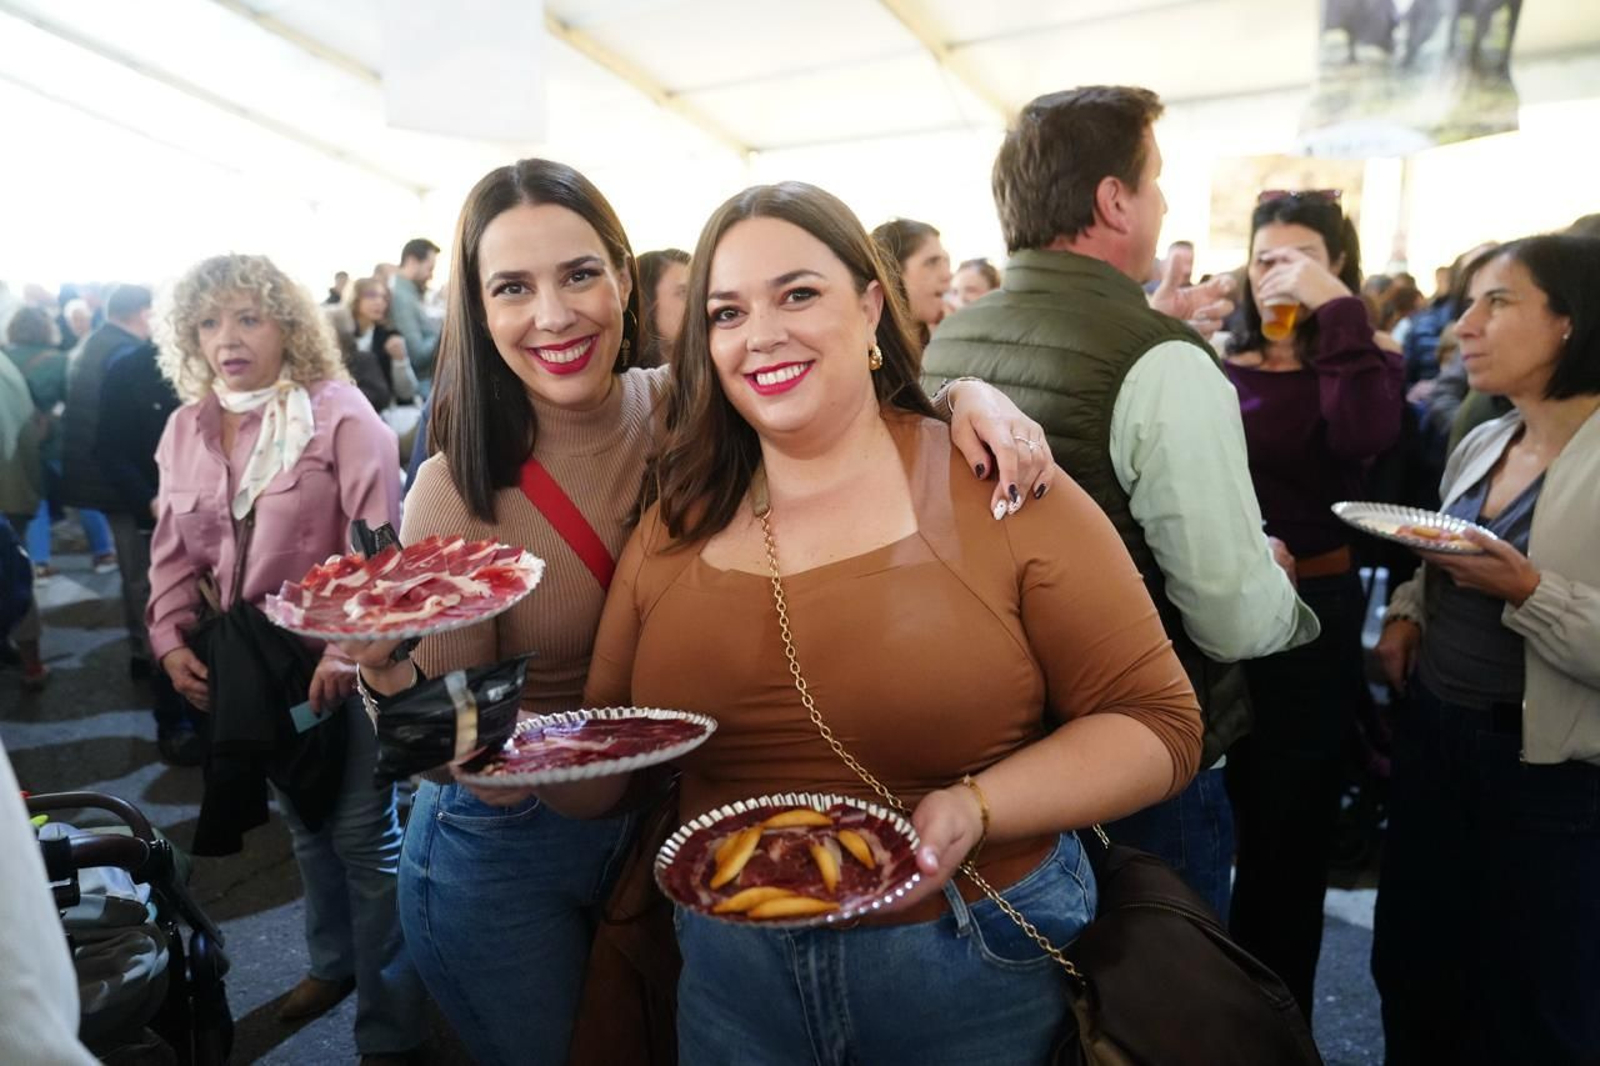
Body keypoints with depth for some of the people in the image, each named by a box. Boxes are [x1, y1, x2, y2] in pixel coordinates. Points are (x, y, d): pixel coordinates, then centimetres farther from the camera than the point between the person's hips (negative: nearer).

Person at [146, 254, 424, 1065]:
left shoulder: (339, 415, -14)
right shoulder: (186, 428, 5)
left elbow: (380, 545, -19)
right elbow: (174, 549, 12)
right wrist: (171, 638, 2)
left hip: (342, 658, -6)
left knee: (362, 833, 2)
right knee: (304, 823, 22)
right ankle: (334, 960, 44)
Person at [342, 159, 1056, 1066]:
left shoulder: (687, 408, -13)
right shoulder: (456, 493, -21)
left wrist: (965, 391, -28)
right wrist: (393, 678, -40)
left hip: (661, 818, 3)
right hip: (504, 857, -3)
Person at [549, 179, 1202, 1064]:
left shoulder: (996, 485, -12)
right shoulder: (675, 525, -1)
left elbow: (1156, 724, -9)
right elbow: (604, 772, 4)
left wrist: (976, 809, -24)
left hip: (979, 966, -2)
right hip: (730, 972, 3)